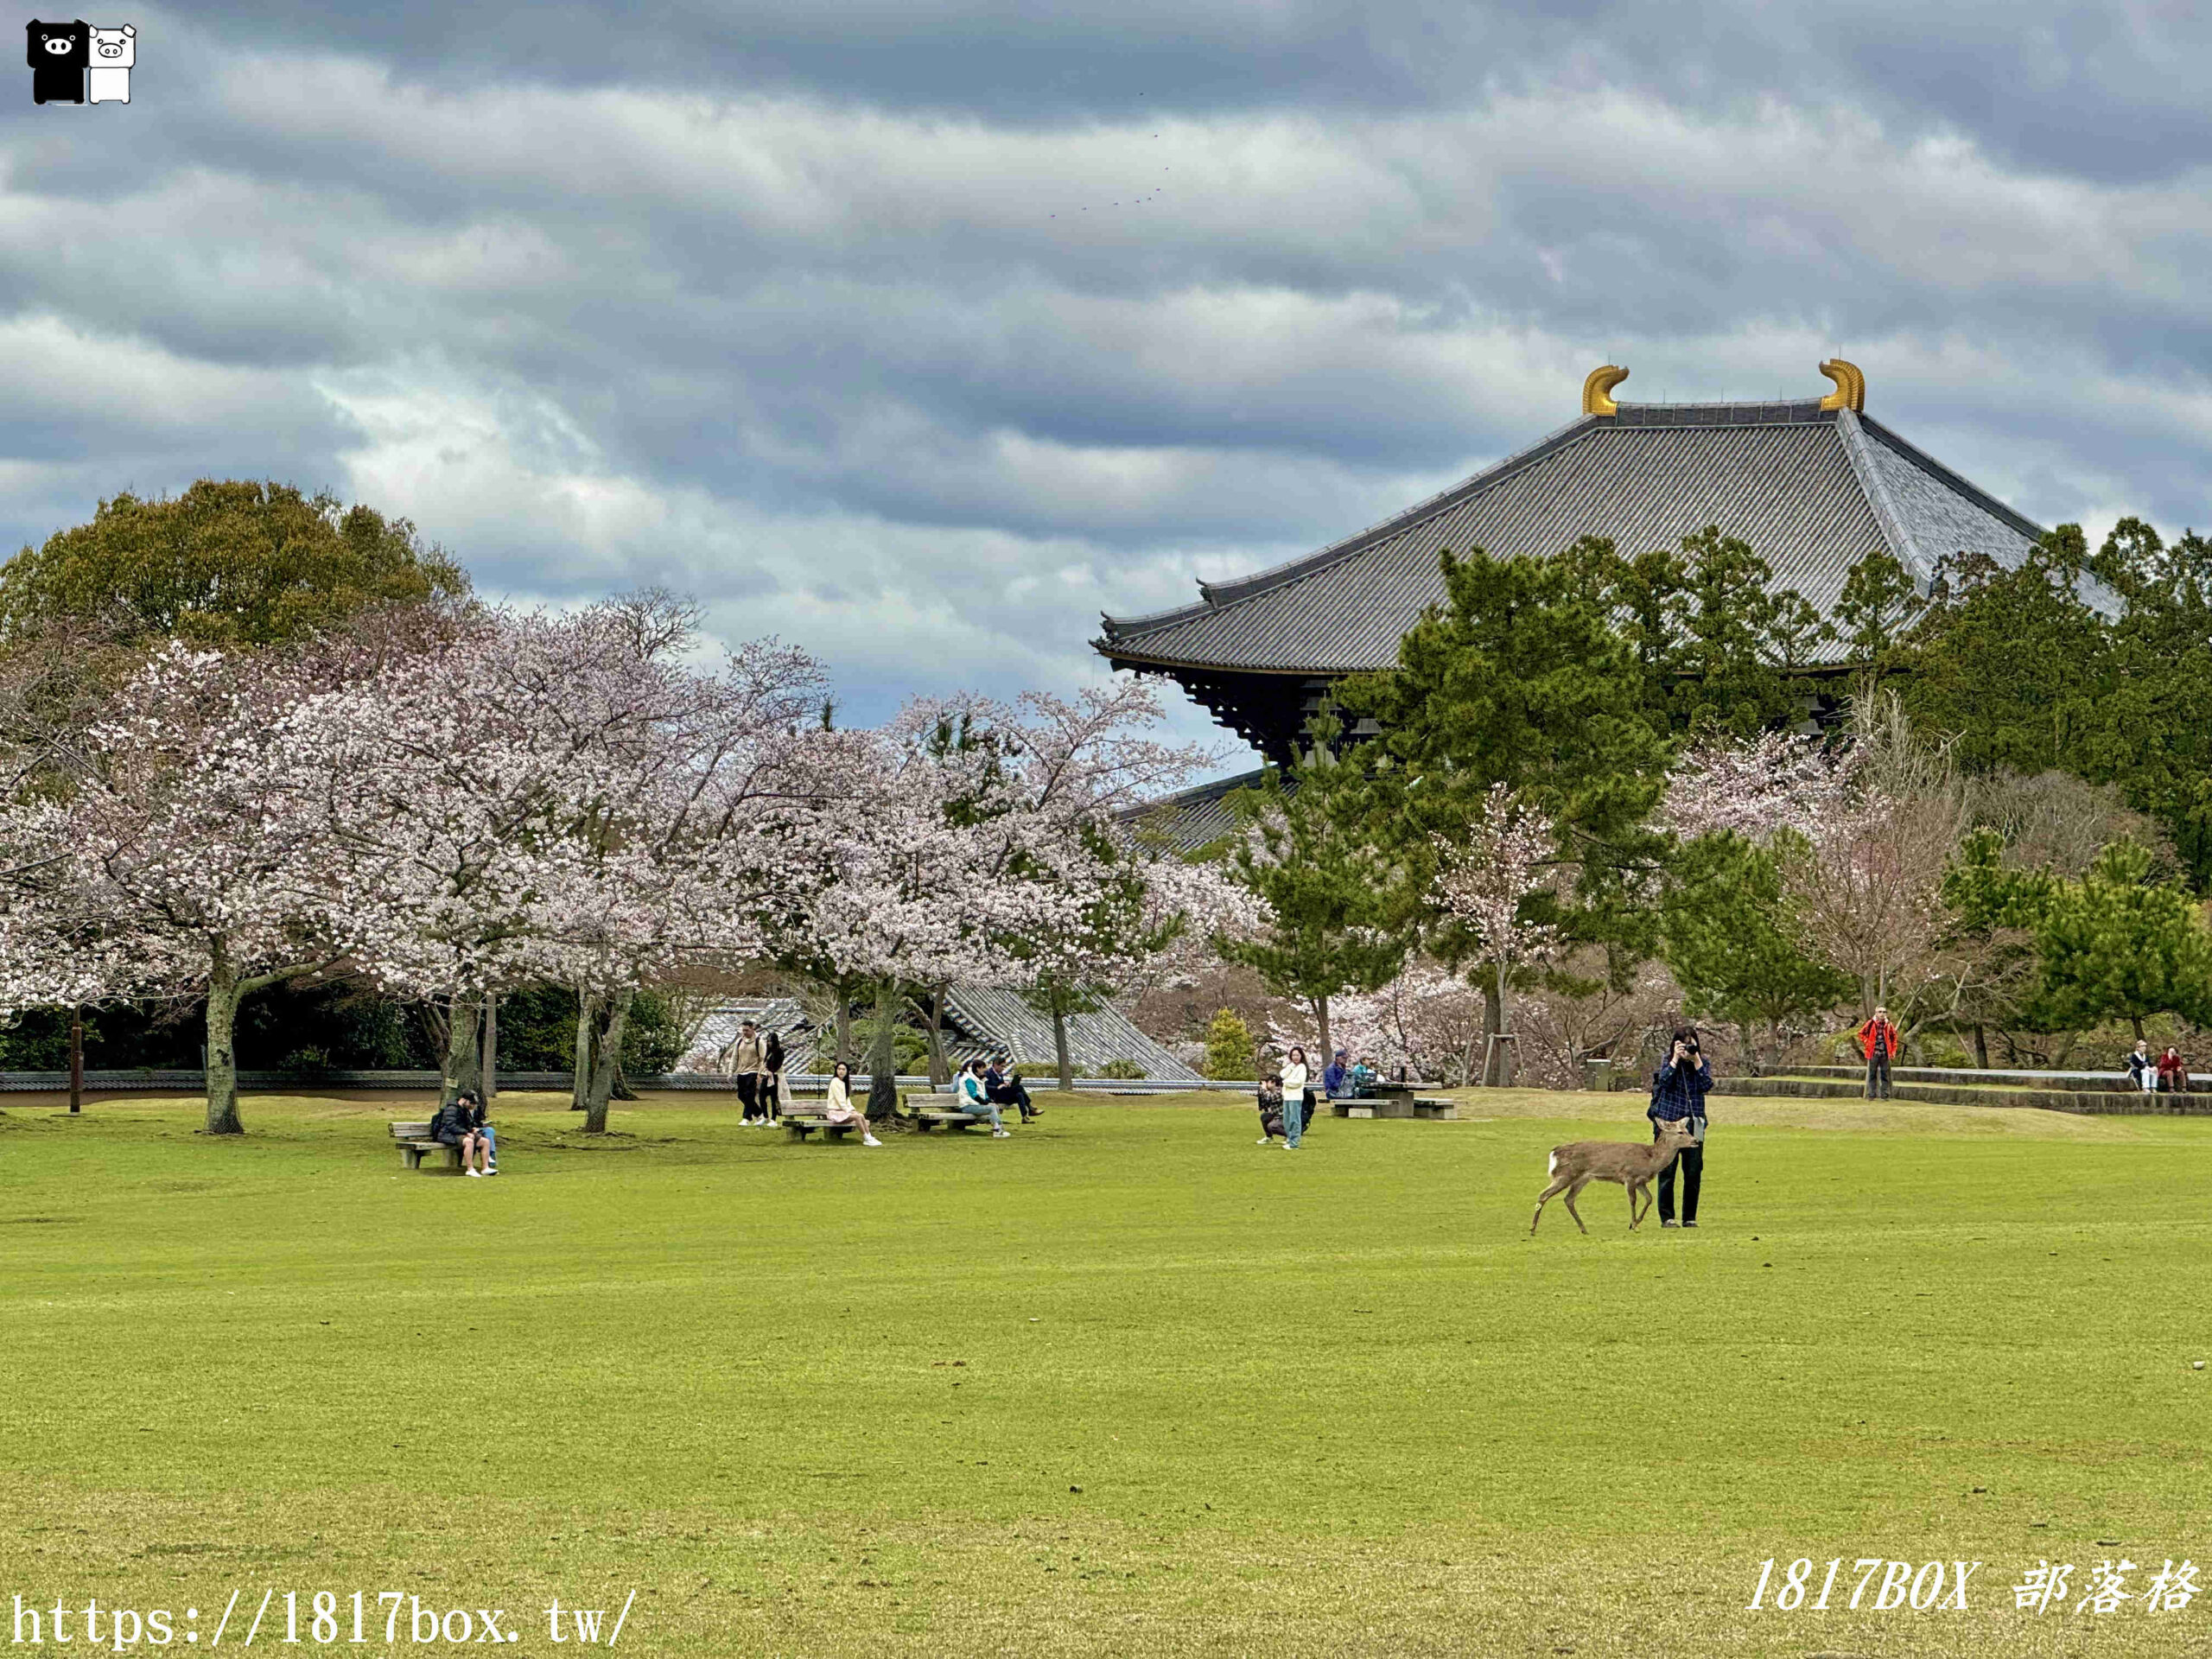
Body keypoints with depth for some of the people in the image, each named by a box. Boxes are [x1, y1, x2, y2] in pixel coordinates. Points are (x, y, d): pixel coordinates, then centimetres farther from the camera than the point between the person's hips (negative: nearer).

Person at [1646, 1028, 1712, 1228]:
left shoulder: (1702, 1063, 8)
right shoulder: (1668, 1061, 4)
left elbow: (1707, 1084, -8)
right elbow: (1664, 1081, -13)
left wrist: (1696, 1059, -11)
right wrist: (1676, 1059, -13)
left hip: (1693, 1125, 2)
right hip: (1667, 1121, -2)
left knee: (1693, 1172, 1)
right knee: (1667, 1170, -2)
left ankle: (1690, 1217, 10)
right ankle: (1666, 1217, 4)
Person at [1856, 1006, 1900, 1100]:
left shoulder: (1888, 1025, 6)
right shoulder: (1871, 1024, -1)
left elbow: (1894, 1037, 16)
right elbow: (1861, 1033, 8)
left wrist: (1893, 1051, 10)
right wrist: (1867, 1044, -3)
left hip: (1885, 1053, 2)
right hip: (1873, 1053, -2)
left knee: (1885, 1075, 4)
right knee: (1872, 1074, 2)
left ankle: (1885, 1095, 8)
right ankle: (1871, 1095, 6)